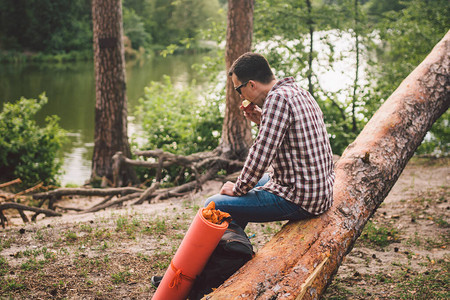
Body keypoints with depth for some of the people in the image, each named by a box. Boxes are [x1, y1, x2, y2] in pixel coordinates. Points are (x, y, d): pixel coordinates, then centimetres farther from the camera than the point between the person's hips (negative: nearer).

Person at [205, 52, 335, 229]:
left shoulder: (277, 98, -18)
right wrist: (262, 121, 13)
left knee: (214, 206, -12)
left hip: (299, 200, -11)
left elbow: (261, 154, -22)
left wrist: (238, 189, -8)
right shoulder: (301, 93, 12)